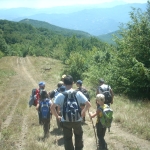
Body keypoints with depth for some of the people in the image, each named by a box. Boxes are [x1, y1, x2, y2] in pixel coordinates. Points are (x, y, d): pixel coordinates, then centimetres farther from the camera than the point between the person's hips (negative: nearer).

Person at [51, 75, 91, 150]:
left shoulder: (60, 95, -10)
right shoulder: (78, 93, -9)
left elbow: (52, 107, -15)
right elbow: (88, 104, -11)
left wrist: (57, 116, 0)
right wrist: (83, 112, 4)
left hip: (65, 121, -1)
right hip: (77, 120, 1)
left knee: (67, 139, 13)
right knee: (78, 136, 25)